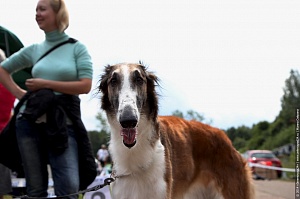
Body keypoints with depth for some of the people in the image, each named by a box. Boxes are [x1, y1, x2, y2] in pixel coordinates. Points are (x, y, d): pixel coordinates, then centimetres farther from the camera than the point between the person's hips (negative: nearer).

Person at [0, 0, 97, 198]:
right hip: (30, 120, 3)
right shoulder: (34, 50, 12)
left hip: (63, 123, -3)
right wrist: (19, 93, 9)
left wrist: (46, 84, -8)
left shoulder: (77, 48, 3)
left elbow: (85, 86, -8)